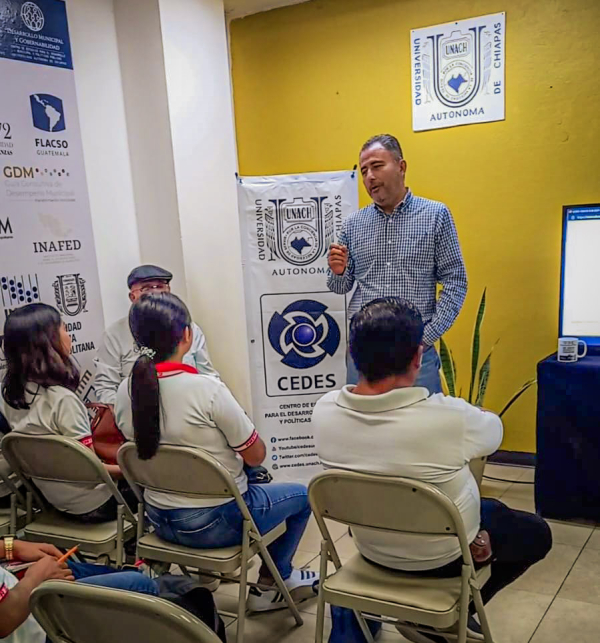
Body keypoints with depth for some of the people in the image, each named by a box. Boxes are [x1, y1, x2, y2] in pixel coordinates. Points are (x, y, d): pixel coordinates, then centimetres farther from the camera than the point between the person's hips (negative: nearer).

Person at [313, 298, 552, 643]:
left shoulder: (324, 410, -20)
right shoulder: (448, 416, -34)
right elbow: (493, 429, -10)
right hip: (443, 556, -5)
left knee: (492, 506, 30)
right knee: (537, 533, 23)